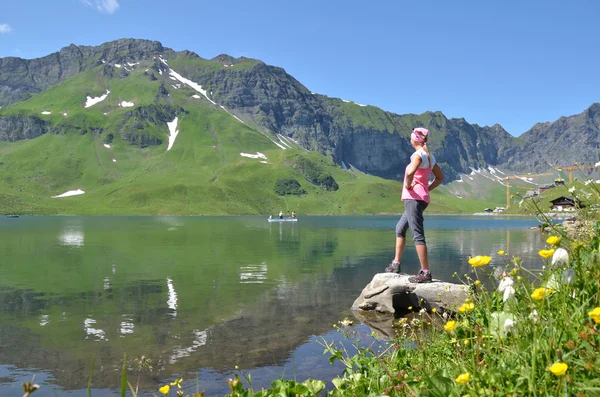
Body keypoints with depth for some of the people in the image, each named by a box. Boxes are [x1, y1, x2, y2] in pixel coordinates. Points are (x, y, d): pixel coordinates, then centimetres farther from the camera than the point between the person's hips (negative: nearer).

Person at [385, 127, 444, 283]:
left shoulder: (418, 155, -12)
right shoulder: (430, 156, 15)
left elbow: (410, 172, -32)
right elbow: (440, 177, 23)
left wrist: (408, 185, -14)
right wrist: (427, 189, 15)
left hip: (413, 198, -10)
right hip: (422, 198, 10)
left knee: (417, 234, -11)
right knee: (400, 228, 22)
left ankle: (425, 273, -12)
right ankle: (396, 263, 29)